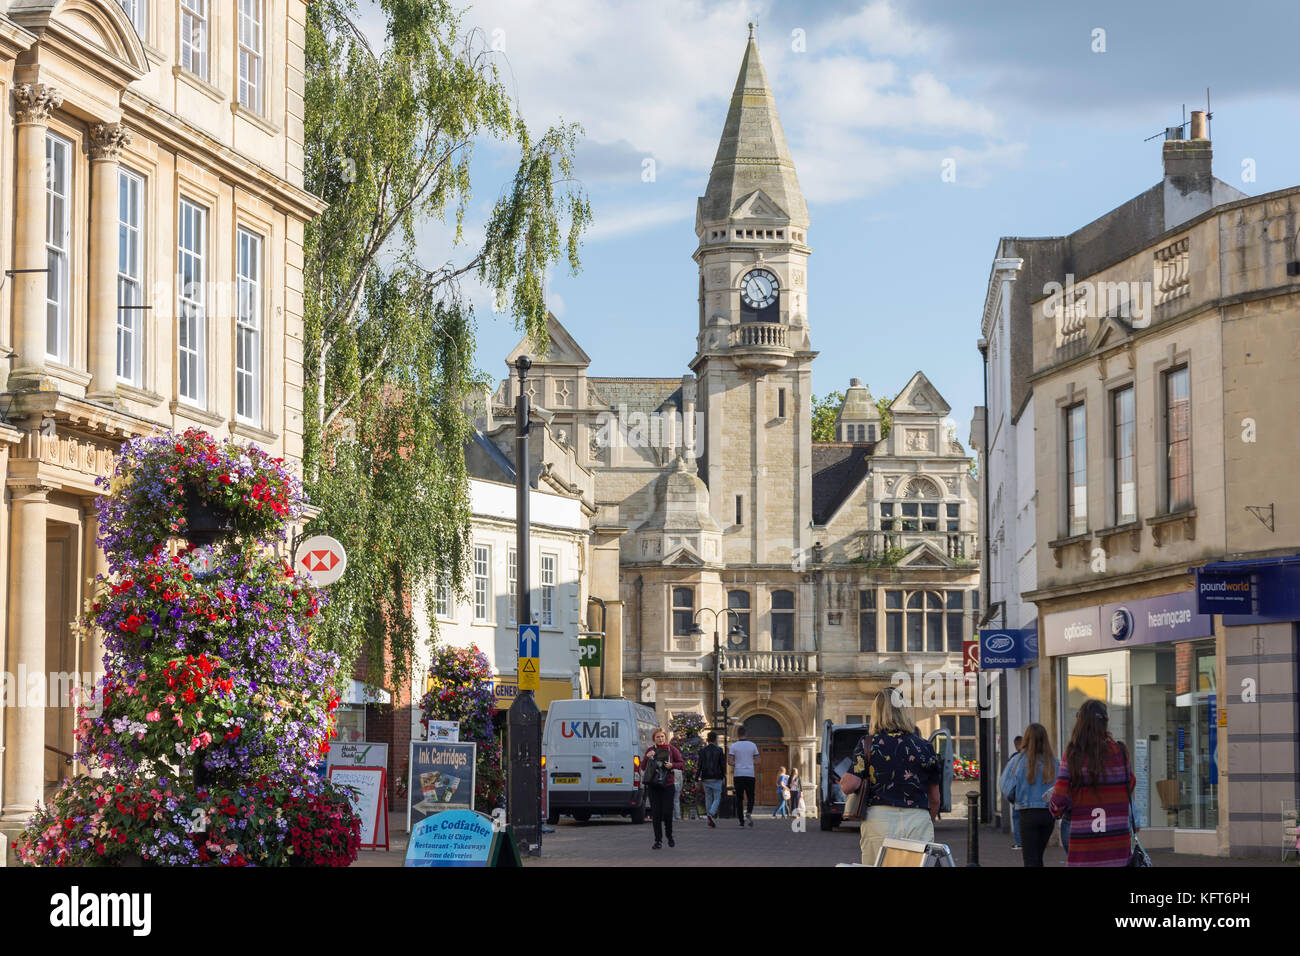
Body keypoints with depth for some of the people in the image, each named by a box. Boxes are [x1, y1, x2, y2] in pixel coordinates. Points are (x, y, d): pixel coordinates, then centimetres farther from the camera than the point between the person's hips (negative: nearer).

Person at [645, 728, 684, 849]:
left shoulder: (672, 749, 2)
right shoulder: (650, 751, 8)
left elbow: (682, 764, 4)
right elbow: (643, 768, 7)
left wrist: (672, 765, -15)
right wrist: (647, 757, -10)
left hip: (668, 785, -2)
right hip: (653, 786, 2)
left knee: (667, 812, -6)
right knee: (656, 814, -1)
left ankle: (670, 836, 19)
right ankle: (658, 841, 5)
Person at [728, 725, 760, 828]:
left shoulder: (734, 746, -3)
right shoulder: (752, 745, 3)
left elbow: (729, 762, -7)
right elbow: (756, 761, 9)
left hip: (738, 775, -1)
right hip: (750, 774, 1)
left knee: (739, 798, 7)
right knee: (750, 798, 9)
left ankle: (741, 821, 1)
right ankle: (749, 813, -19)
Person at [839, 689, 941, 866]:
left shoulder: (868, 744, 2)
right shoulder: (924, 747, 9)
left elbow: (849, 786, -7)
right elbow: (934, 799, 13)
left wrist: (843, 780, 15)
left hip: (879, 819, -1)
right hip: (919, 821, 1)